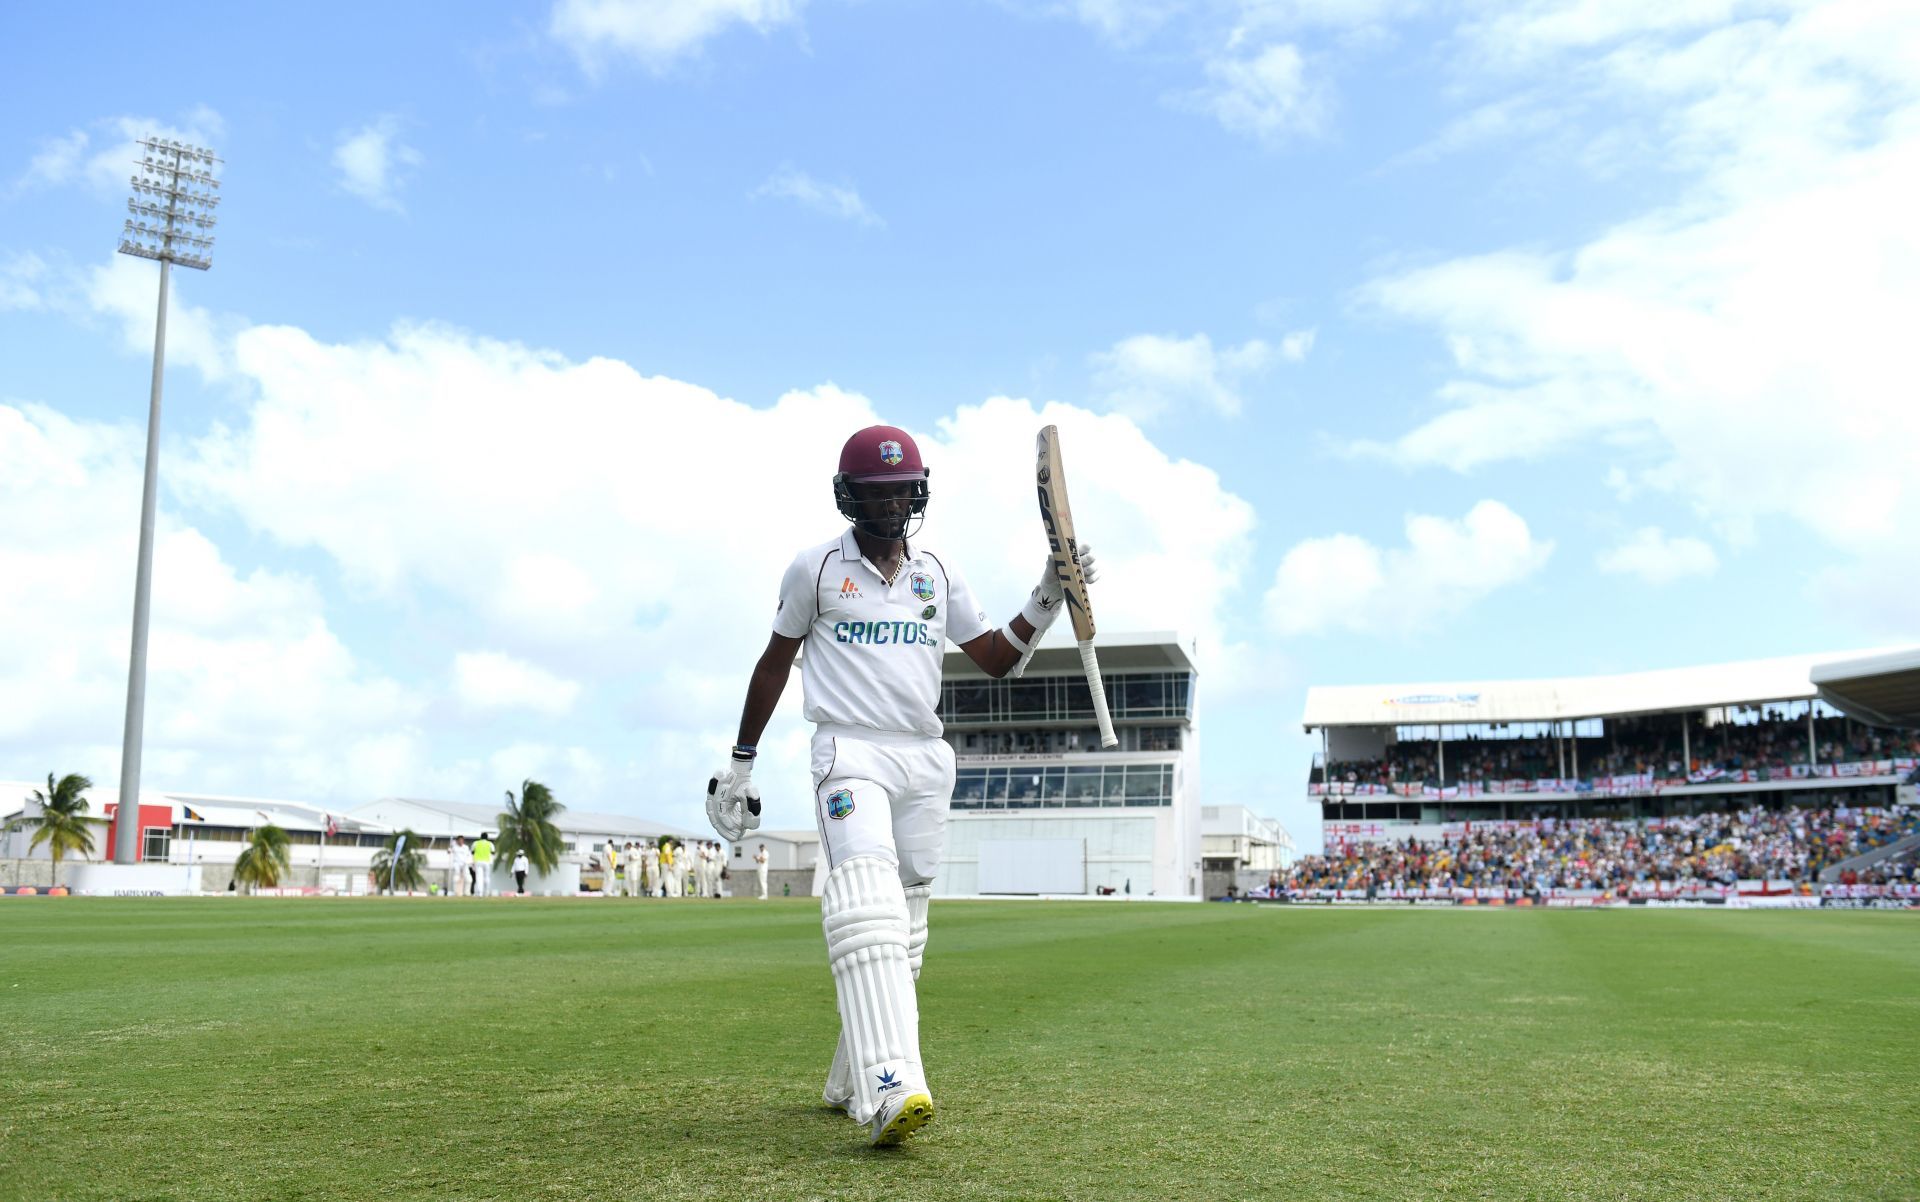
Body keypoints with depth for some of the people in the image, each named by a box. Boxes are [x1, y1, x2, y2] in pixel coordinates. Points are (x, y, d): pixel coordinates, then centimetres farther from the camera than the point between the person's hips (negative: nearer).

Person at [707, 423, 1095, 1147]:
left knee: (902, 935, 7)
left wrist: (1047, 599, -2)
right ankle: (888, 1088, -39)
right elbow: (775, 661, 11)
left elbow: (999, 660, 13)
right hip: (849, 753, -5)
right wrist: (740, 761, 12)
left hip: (925, 761, 5)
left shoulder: (937, 575, 12)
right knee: (867, 906, -26)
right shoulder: (815, 569, 3)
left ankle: (849, 1082, 20)